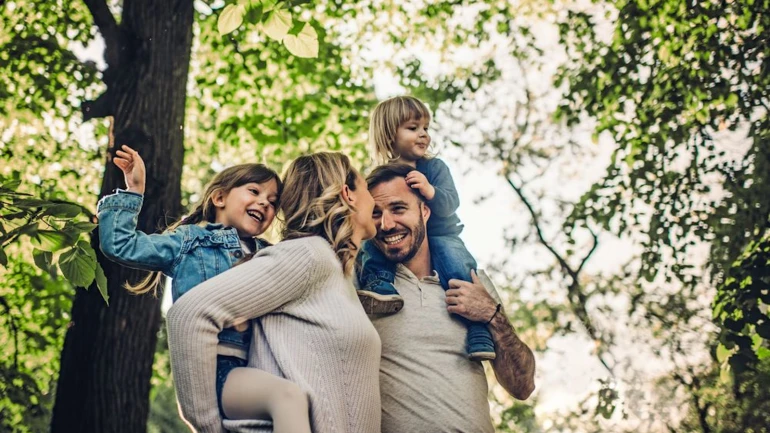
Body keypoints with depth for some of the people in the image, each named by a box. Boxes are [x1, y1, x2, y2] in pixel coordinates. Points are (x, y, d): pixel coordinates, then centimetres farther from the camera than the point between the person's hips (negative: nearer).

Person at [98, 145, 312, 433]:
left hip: (250, 370, 6)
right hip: (212, 369, -5)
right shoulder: (190, 241, 13)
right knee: (287, 396, -36)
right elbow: (119, 245, 8)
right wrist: (133, 191, 7)